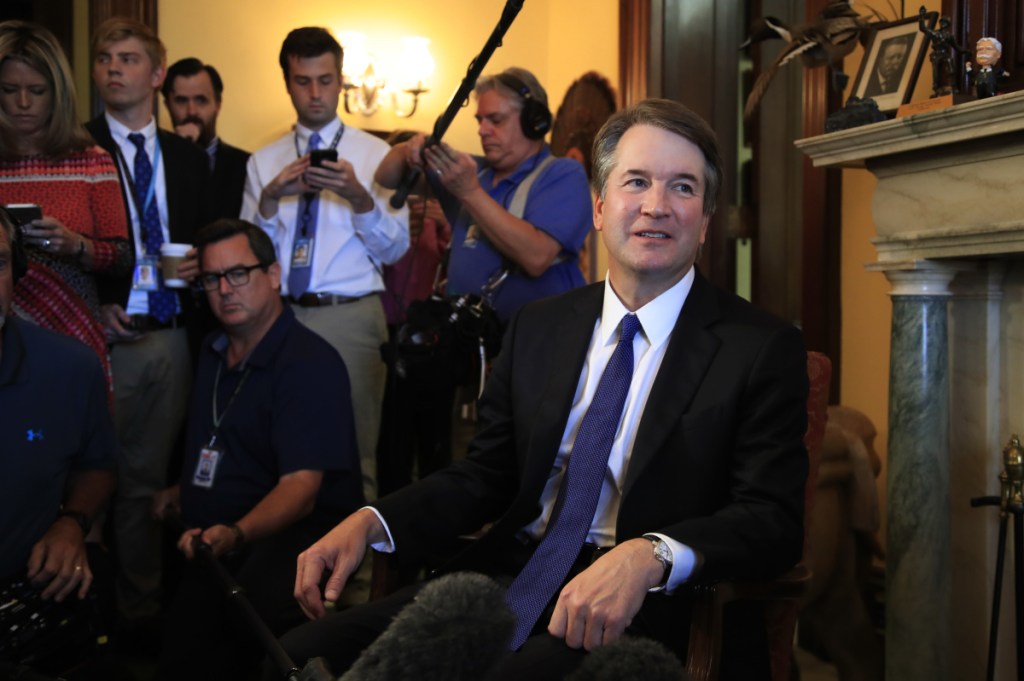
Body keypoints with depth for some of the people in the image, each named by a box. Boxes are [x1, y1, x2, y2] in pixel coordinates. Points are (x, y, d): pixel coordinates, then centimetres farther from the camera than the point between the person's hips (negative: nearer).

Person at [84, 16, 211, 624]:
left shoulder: (188, 158, 13)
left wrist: (200, 266, -3)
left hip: (173, 339, 4)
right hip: (105, 338, -4)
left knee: (148, 480, 11)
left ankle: (143, 609, 20)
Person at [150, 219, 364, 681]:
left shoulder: (311, 363, -12)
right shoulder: (213, 352, 16)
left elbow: (301, 486, -22)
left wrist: (236, 534, -38)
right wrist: (185, 491, 16)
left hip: (290, 529, -6)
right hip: (209, 538, 6)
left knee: (261, 599, -39)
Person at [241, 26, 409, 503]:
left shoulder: (375, 154, 6)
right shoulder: (264, 162, 12)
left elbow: (394, 250, -2)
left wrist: (359, 198, -18)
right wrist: (269, 200, -11)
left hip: (351, 317, -2)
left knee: (354, 452, 0)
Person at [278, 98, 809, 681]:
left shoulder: (764, 349, -1)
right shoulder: (539, 328, 15)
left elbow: (772, 521, -10)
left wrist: (648, 556, -29)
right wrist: (369, 523, -2)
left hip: (640, 612, -4)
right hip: (510, 582, 5)